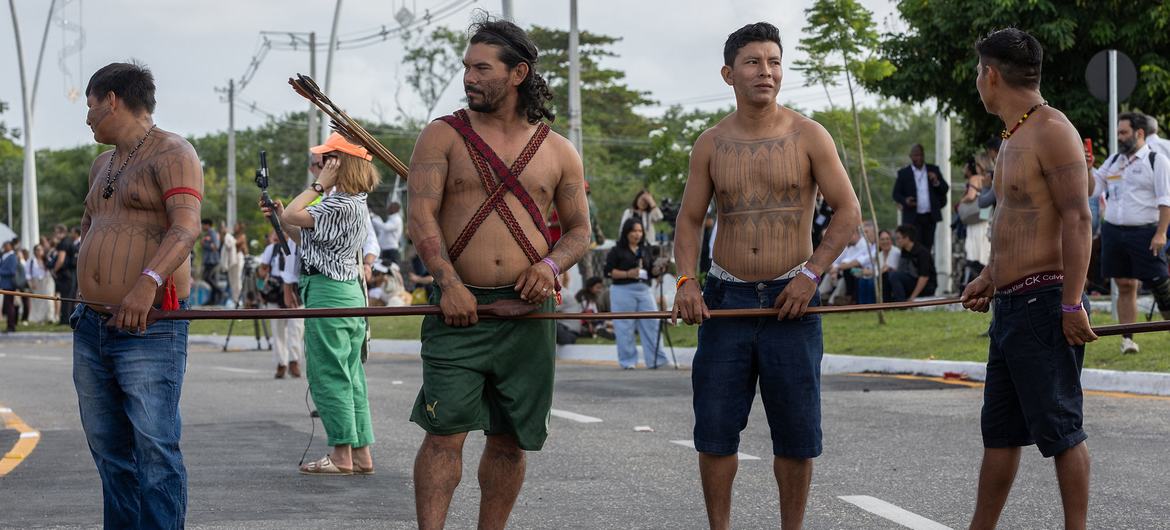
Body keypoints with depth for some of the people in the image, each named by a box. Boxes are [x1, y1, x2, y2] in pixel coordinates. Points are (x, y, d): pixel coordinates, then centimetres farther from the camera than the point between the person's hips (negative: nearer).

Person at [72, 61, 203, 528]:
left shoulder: (171, 154, -6)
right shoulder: (103, 165, 21)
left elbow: (186, 228, -20)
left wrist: (148, 282, -34)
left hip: (149, 330, -9)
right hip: (90, 328, 9)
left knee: (155, 449, -12)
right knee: (109, 450, 9)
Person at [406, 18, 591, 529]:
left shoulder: (558, 152, 11)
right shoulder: (442, 136, 4)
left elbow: (580, 229, 15)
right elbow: (421, 215, -6)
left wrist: (551, 264, -7)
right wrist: (448, 282, -20)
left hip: (528, 313, 3)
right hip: (459, 306, -3)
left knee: (510, 438, 6)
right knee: (445, 430, -12)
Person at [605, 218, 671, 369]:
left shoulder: (645, 250, 15)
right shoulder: (617, 251, -1)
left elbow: (652, 272, 18)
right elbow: (608, 271, -7)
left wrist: (659, 269, -4)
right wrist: (628, 274, -18)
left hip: (644, 290, 5)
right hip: (623, 291, -5)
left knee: (652, 324, 0)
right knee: (625, 327, -1)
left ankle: (657, 360, 3)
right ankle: (628, 361, 8)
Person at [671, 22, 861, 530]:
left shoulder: (808, 137, -1)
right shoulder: (711, 144, 5)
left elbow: (848, 212, -1)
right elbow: (689, 220, 9)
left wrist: (811, 273, -11)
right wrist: (687, 281, -8)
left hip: (789, 299, -2)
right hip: (726, 297, 2)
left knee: (796, 433, 2)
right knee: (714, 429, 1)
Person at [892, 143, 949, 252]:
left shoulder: (933, 170, 9)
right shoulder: (904, 173, 3)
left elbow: (945, 190, 8)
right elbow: (896, 194, 4)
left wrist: (936, 182, -13)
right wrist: (905, 201, -18)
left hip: (930, 217, 3)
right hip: (913, 218, -3)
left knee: (927, 247, 6)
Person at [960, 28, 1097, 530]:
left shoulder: (1052, 131, -13)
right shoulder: (1014, 137, 18)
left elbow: (1077, 219, -20)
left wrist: (1072, 304, -24)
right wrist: (990, 277, 33)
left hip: (1043, 305, -10)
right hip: (1009, 305, 10)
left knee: (1059, 429, -5)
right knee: (999, 430, 14)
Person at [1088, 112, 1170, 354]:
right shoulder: (1113, 161, 16)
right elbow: (1093, 189, 16)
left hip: (1144, 232, -5)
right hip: (1113, 231, 5)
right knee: (1125, 286, 5)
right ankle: (1127, 338, 6)